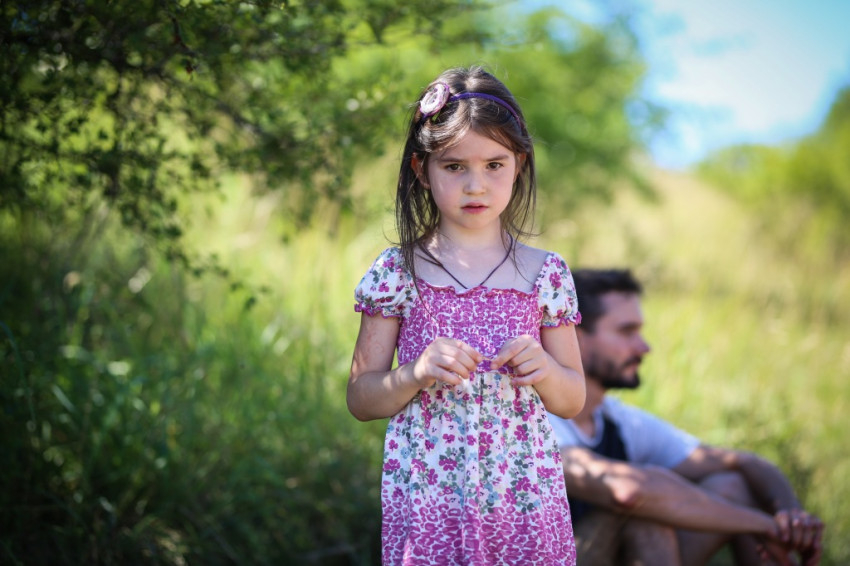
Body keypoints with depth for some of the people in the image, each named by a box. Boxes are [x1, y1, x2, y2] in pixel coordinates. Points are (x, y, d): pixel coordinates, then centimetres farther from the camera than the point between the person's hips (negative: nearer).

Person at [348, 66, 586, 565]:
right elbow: (360, 399, 2)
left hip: (526, 500, 1)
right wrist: (416, 374, -17)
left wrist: (544, 370, -12)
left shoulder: (546, 274, 2)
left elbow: (573, 402, 9)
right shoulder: (396, 273, -1)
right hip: (423, 503, -1)